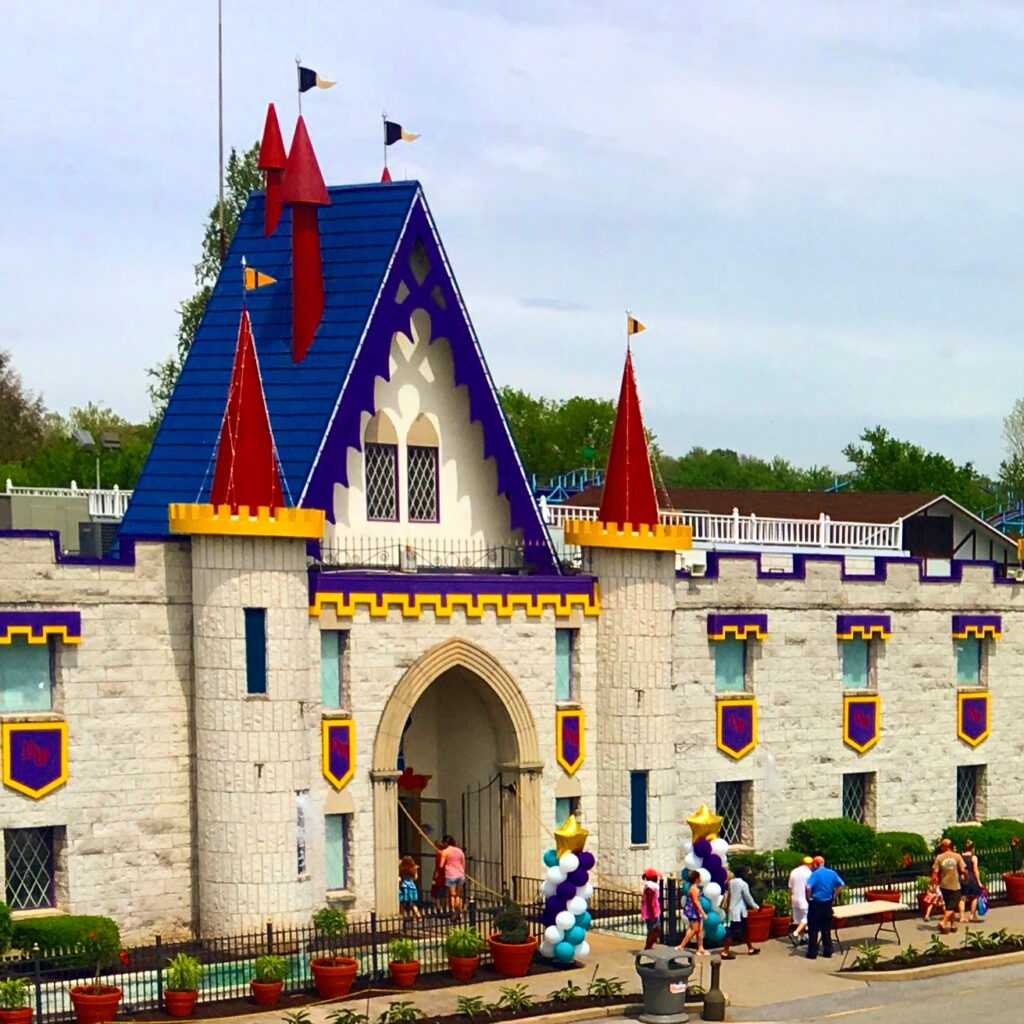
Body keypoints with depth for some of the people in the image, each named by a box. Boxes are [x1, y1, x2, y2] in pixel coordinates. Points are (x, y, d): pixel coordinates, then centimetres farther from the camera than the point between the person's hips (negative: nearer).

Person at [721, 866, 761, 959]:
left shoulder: (731, 882, 7)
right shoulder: (743, 884, -14)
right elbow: (748, 898, -8)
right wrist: (756, 907, 5)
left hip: (733, 909, 8)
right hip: (739, 911, -8)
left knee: (744, 930, 19)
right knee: (732, 931, -7)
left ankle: (750, 948, 30)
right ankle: (725, 952, -9)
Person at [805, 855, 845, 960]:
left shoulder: (815, 874, -14)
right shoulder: (832, 873, 3)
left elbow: (808, 887, -26)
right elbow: (841, 884, 12)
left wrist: (809, 898, -11)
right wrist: (834, 896, 16)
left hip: (815, 904, -5)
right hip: (828, 904, 5)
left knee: (813, 930, 3)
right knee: (826, 929, 14)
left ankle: (812, 953, 4)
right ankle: (828, 952, 15)